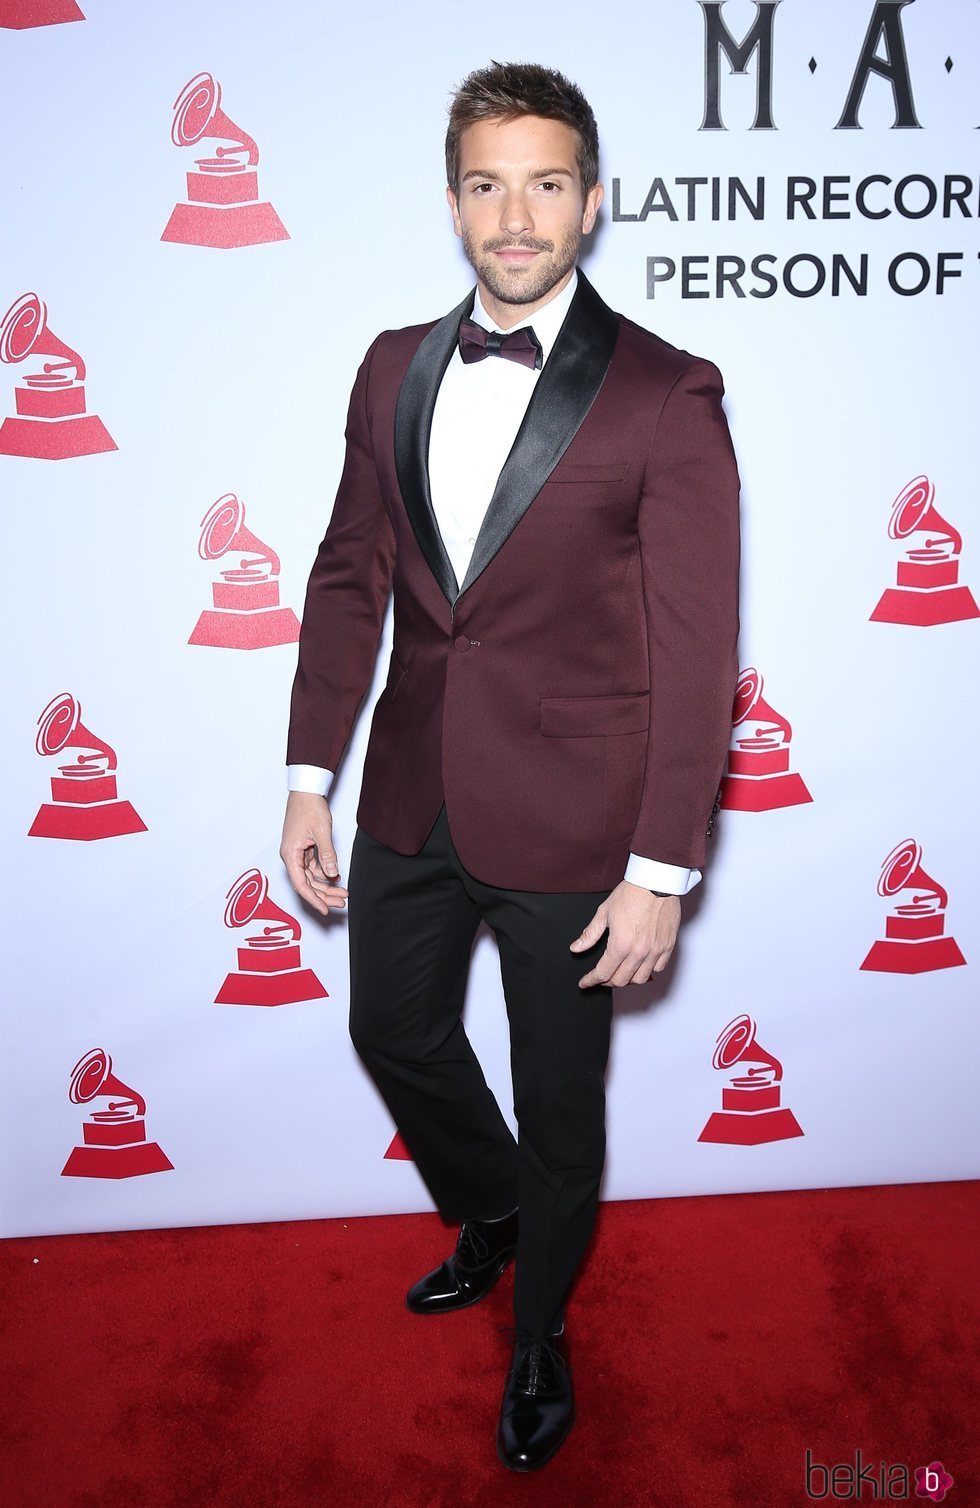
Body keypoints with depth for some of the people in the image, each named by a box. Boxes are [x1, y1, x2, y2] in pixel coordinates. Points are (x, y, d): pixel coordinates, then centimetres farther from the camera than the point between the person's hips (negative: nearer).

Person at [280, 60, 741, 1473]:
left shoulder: (666, 395, -12)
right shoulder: (395, 369, 4)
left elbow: (694, 652, -14)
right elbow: (348, 580, 7)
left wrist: (662, 874, -15)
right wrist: (309, 783, 5)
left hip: (569, 827, -5)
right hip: (411, 803, 5)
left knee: (559, 1108, 13)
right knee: (394, 1034, 23)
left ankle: (540, 1334, 42)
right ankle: (489, 1213, 55)